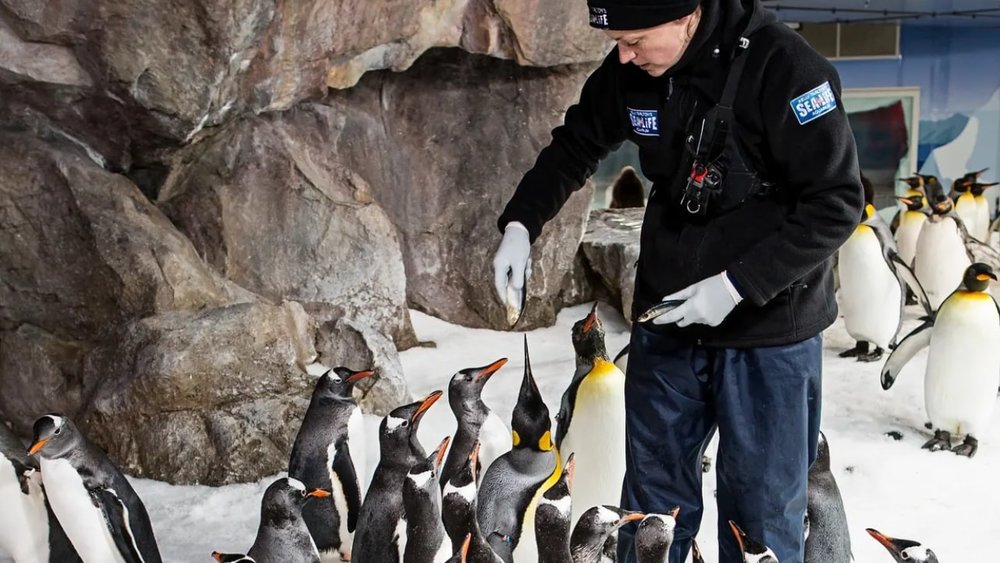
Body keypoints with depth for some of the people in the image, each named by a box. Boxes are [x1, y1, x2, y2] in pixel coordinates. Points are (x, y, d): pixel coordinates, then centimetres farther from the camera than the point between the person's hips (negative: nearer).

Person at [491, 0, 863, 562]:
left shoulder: (785, 68, -20)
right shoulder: (631, 72, -4)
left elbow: (838, 204, -18)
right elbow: (576, 145, 13)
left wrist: (739, 284, -22)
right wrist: (521, 224, 0)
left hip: (768, 326, -5)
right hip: (666, 319, 5)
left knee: (760, 513, 6)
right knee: (654, 495, 16)